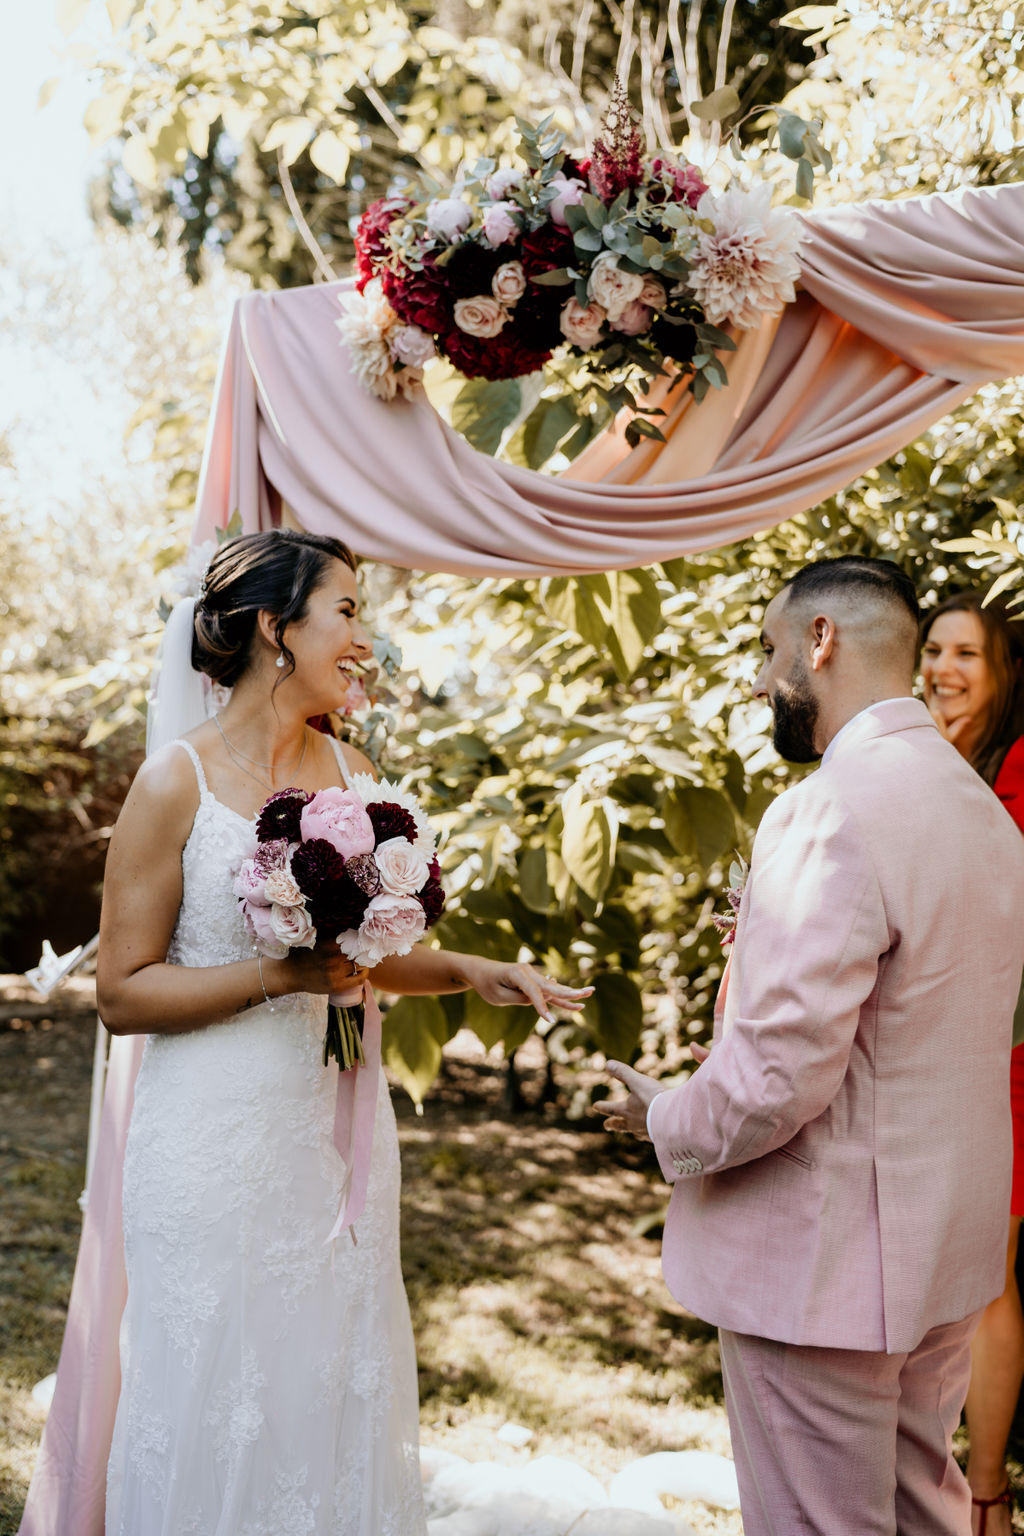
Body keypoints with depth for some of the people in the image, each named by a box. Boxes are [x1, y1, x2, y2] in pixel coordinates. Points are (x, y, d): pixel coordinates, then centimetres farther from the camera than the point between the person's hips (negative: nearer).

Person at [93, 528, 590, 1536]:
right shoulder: (177, 782, -10)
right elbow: (123, 992, -10)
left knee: (336, 1388, 13)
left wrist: (469, 972, 4)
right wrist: (279, 975, -18)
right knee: (214, 1399, 5)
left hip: (337, 1131, 5)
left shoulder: (352, 775, 8)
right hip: (219, 1140, -5)